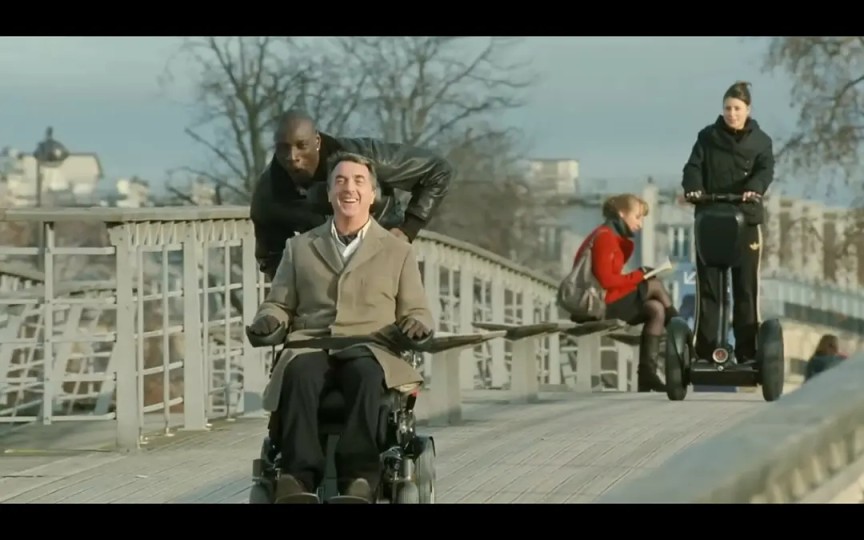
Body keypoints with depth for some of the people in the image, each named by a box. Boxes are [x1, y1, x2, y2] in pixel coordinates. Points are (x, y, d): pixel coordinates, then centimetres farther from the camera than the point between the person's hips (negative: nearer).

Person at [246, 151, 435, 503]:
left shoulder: (398, 251, 22)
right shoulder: (299, 247, 25)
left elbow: (416, 312, 19)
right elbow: (279, 304, 23)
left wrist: (416, 324, -6)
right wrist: (268, 319, -2)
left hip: (371, 351, -1)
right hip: (310, 346, 1)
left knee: (366, 374, -39)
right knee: (298, 374, -37)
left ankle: (359, 476, -50)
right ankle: (300, 474, -48)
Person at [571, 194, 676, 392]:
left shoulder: (612, 237, 21)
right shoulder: (605, 237, -12)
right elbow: (604, 280, -21)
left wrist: (638, 276, 1)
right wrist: (638, 276, -14)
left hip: (607, 303, 10)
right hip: (600, 304, -10)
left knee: (656, 310, 0)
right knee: (655, 286, -9)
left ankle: (647, 372, -6)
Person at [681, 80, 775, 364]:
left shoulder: (760, 141, 6)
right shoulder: (707, 137, 8)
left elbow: (766, 170, -9)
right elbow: (694, 166, -2)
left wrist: (754, 189, -31)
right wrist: (693, 188, -24)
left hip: (746, 219, 0)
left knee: (746, 287, 1)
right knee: (707, 285, 0)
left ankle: (747, 351, 4)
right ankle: (705, 349, 3)